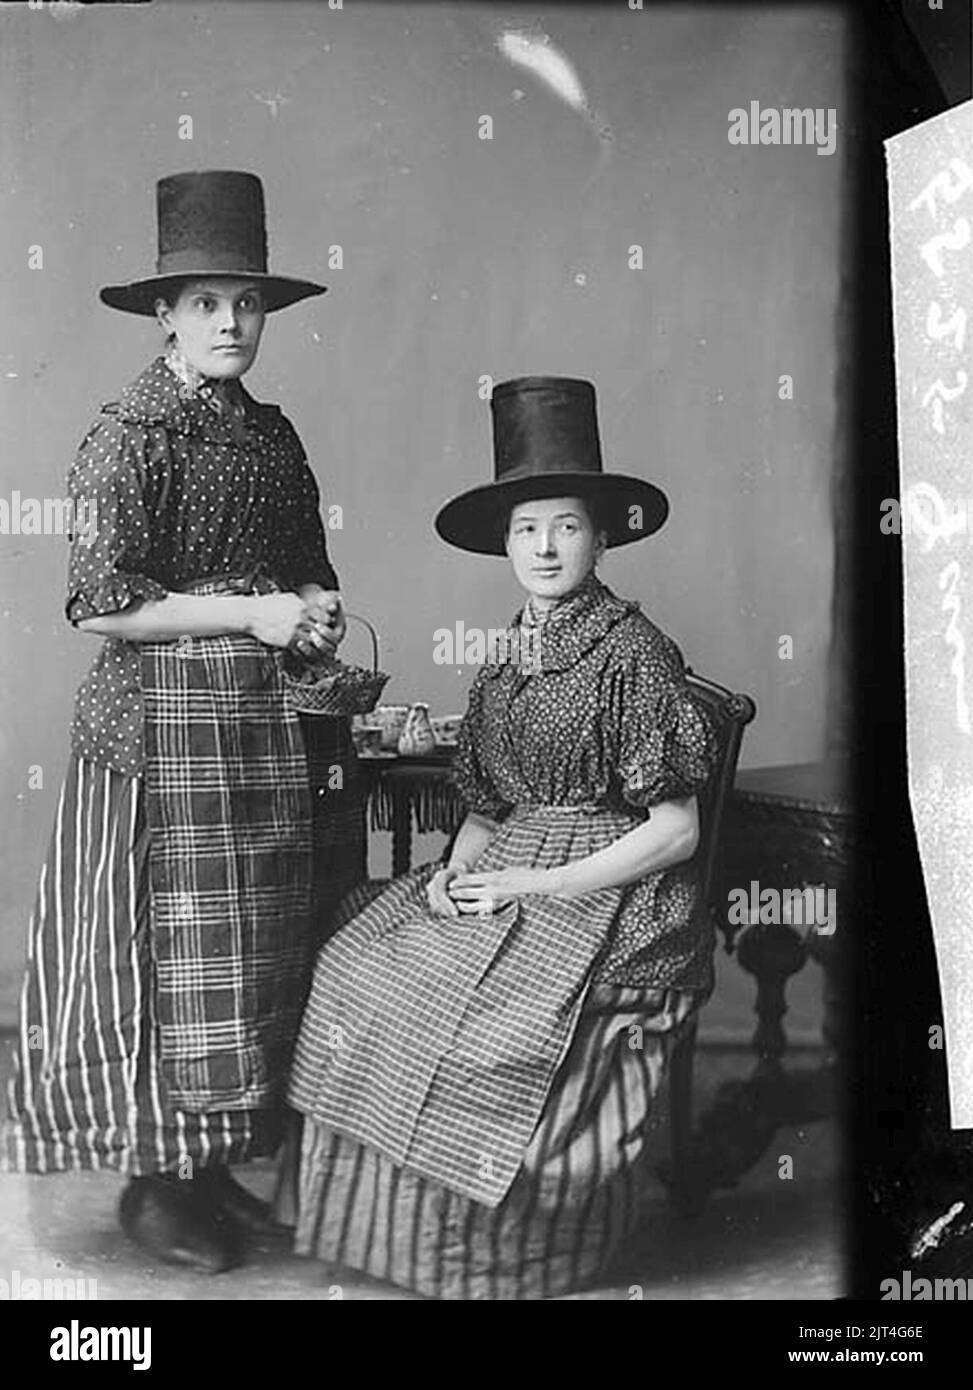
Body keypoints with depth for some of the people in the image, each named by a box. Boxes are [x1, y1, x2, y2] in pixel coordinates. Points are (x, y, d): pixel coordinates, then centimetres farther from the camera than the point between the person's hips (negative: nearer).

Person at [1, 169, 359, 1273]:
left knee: (251, 954, 11)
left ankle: (211, 1165, 25)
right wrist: (251, 614, -16)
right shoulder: (131, 432, -9)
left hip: (262, 726, 7)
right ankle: (153, 1184, 16)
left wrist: (316, 613, 0)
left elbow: (307, 568, 23)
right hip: (162, 725, -7)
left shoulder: (272, 433, 12)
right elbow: (102, 603, -15)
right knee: (169, 946, 0)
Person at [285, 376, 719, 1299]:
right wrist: (458, 867, -3)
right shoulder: (506, 665, 12)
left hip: (616, 896, -7)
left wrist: (537, 885, -14)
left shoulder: (634, 652, -9)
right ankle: (372, 1223, 1)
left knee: (490, 1020, -27)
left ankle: (495, 1255, -2)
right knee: (357, 967, -12)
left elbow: (675, 833, -11)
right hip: (509, 881, 7)